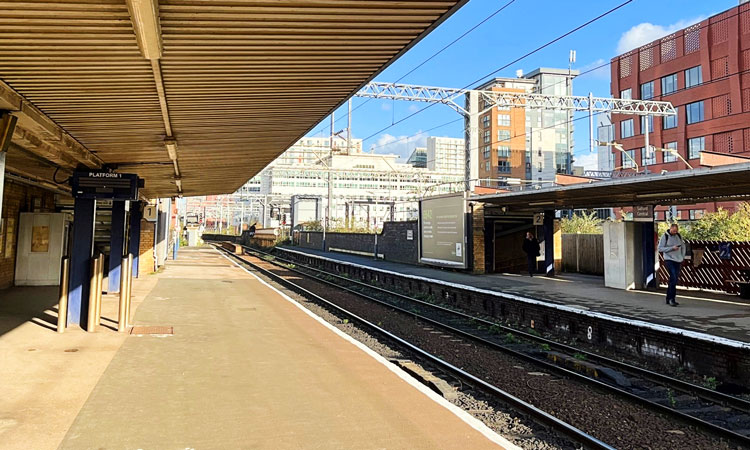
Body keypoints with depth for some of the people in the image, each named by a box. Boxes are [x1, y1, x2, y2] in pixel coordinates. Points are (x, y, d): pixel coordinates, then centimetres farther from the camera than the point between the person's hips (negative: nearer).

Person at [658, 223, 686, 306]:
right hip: (669, 260, -6)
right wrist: (672, 248, -17)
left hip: (678, 260, 6)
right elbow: (660, 248, -9)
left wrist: (682, 257, 11)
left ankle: (668, 299, 16)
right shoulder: (665, 237, -6)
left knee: (674, 280, 8)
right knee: (673, 279, -16)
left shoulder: (679, 236, 9)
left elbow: (683, 246, 20)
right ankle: (672, 299, -12)